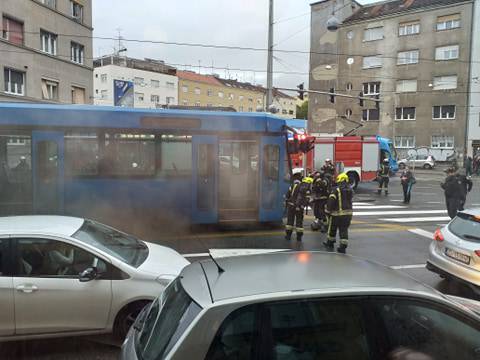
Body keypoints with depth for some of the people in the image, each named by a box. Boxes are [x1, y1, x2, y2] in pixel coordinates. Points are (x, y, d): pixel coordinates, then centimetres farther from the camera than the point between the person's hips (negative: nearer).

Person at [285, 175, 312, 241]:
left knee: (290, 220, 11)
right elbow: (306, 201, -13)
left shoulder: (295, 185, 6)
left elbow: (288, 193, 8)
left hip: (291, 205, 3)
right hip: (299, 207, -3)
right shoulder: (307, 190, -7)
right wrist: (303, 206, -1)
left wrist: (287, 201, 16)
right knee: (299, 221, 9)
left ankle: (288, 235, 13)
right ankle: (299, 236, 13)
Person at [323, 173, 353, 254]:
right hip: (348, 213, 5)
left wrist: (328, 211, -9)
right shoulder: (350, 190, 6)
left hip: (337, 213, -5)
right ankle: (343, 247, 3)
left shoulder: (336, 190, -14)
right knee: (344, 230, 8)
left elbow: (331, 201, -16)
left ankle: (330, 243, 28)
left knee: (332, 229, 14)